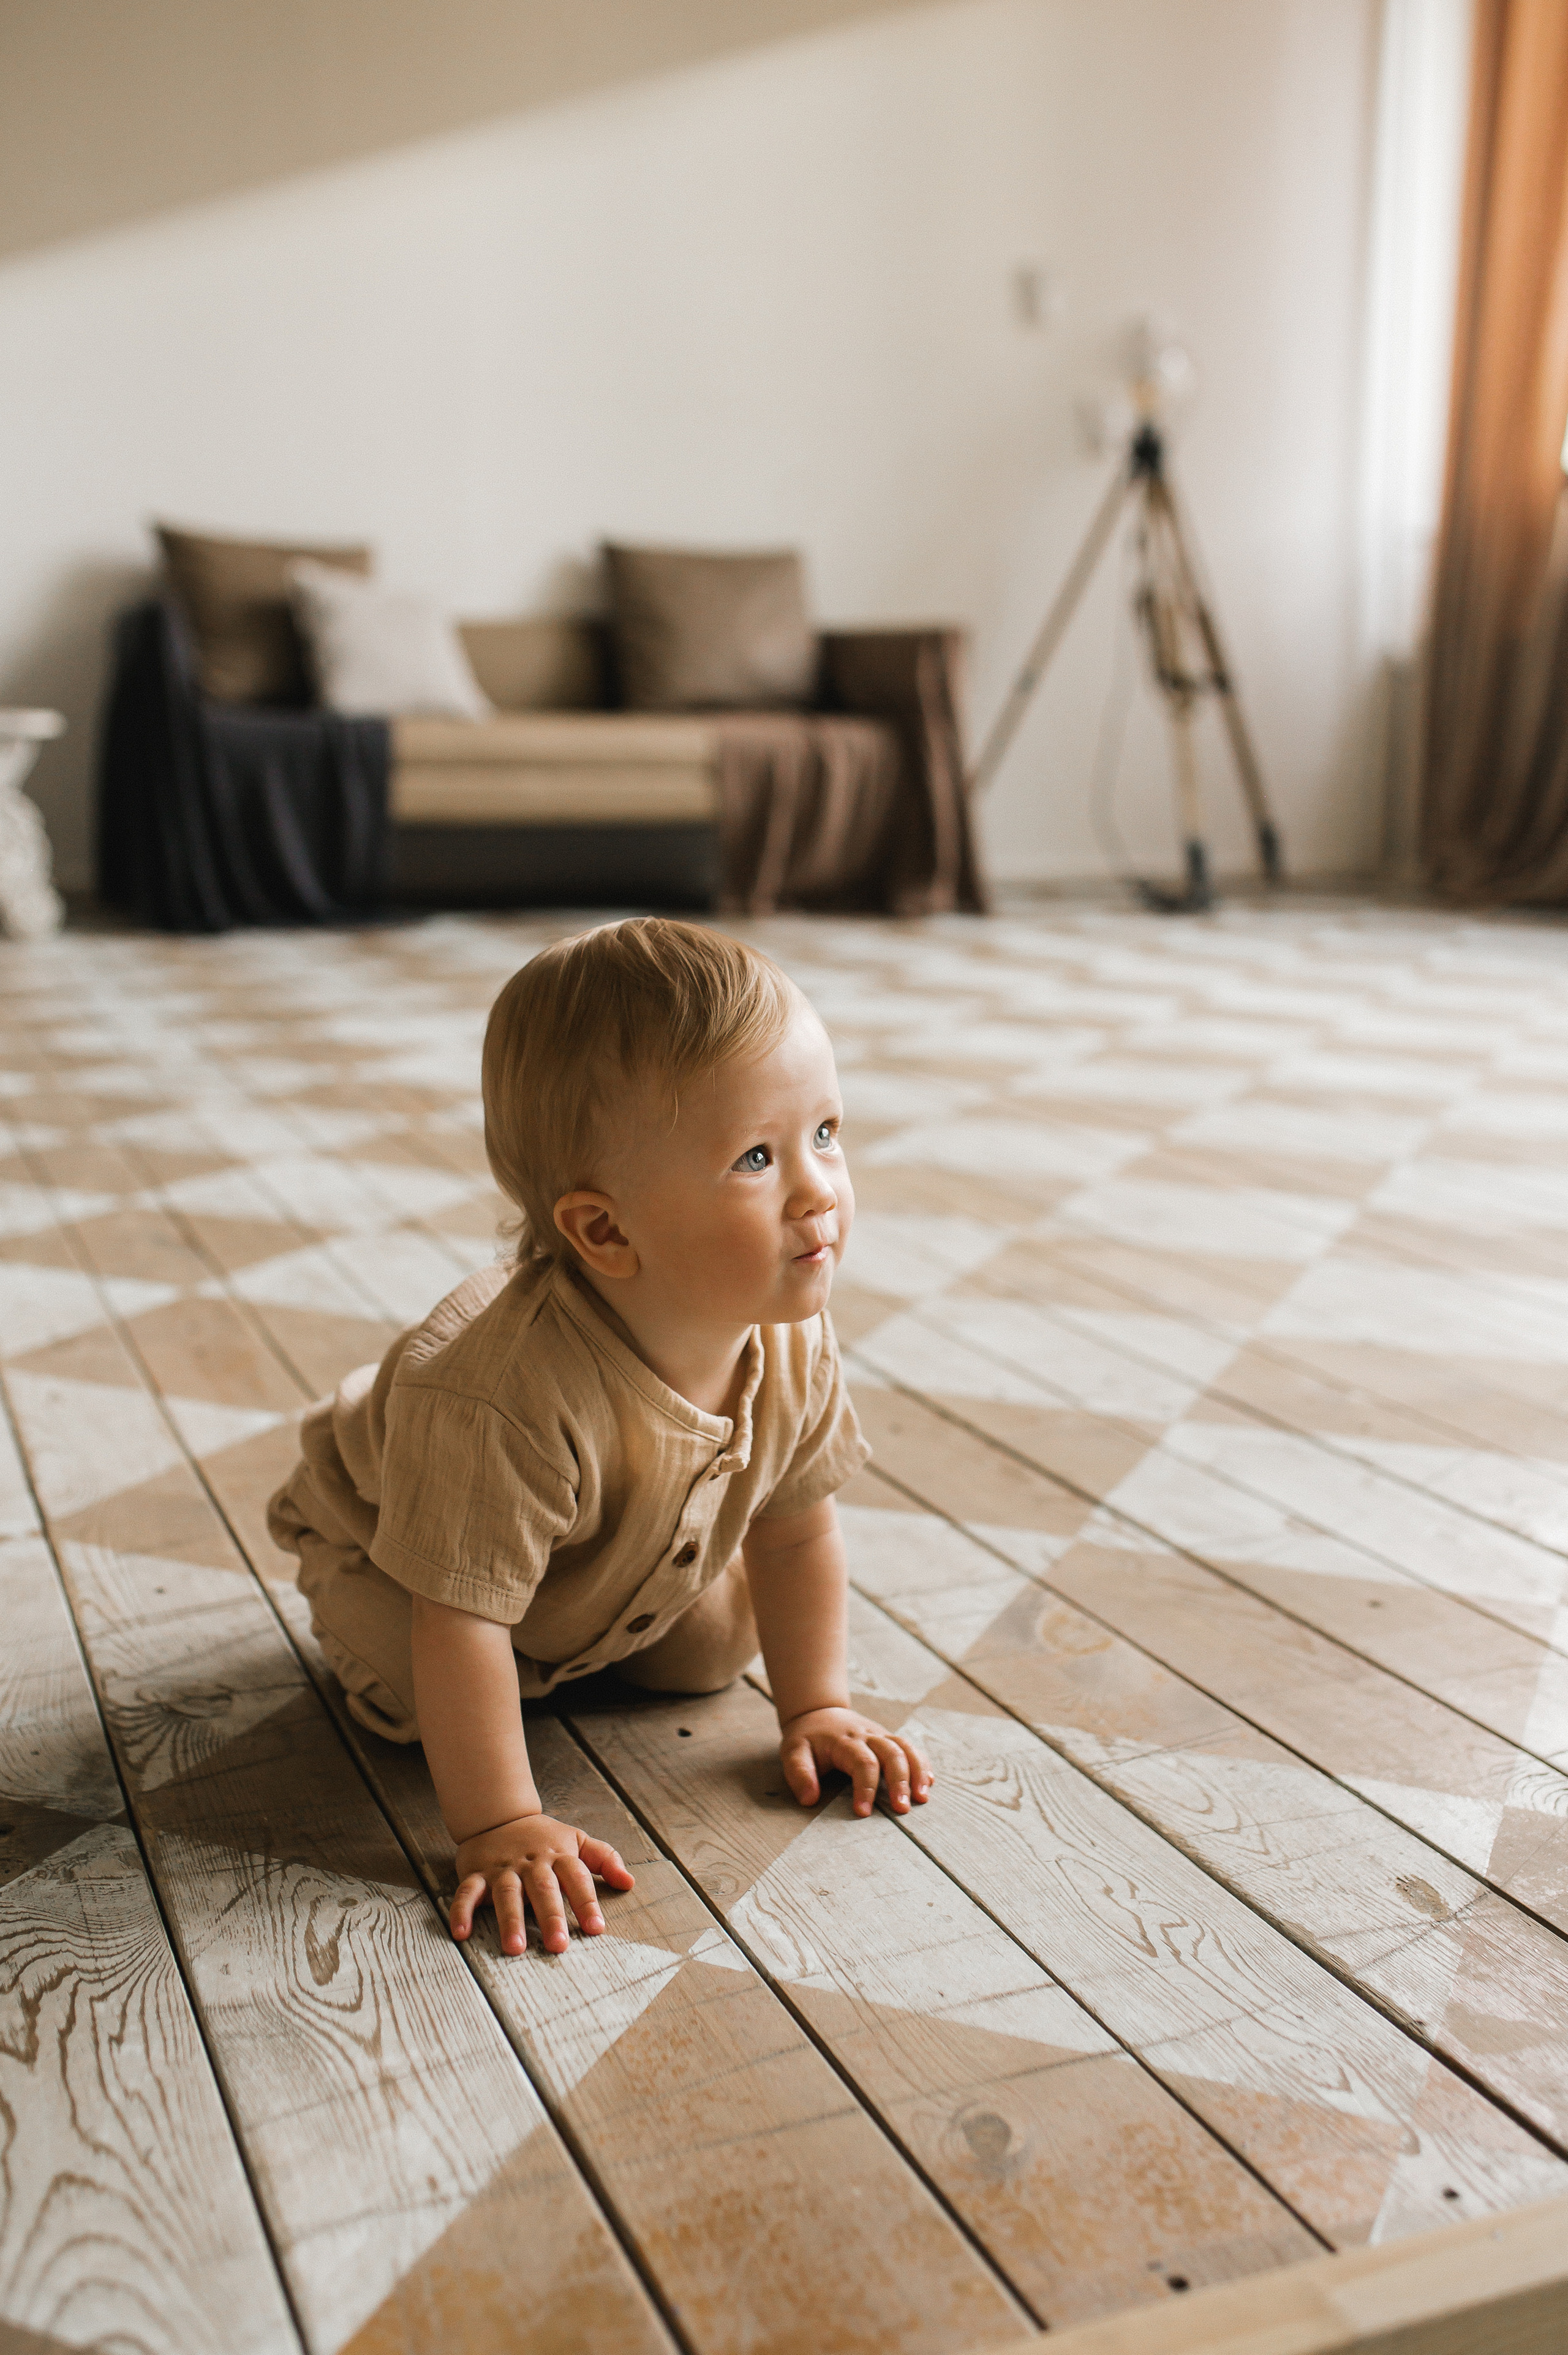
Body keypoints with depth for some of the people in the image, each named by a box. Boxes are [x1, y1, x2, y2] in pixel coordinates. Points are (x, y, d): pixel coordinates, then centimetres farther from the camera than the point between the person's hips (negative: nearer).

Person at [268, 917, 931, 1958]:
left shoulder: (793, 1341, -30)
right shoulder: (512, 1401, -51)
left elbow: (797, 1529, -12)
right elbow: (460, 1633, -42)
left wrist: (817, 1710, -10)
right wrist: (502, 1826, -36)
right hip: (387, 1522, -4)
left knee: (713, 1650, 1)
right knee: (413, 1700, -22)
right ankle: (341, 1608, 12)